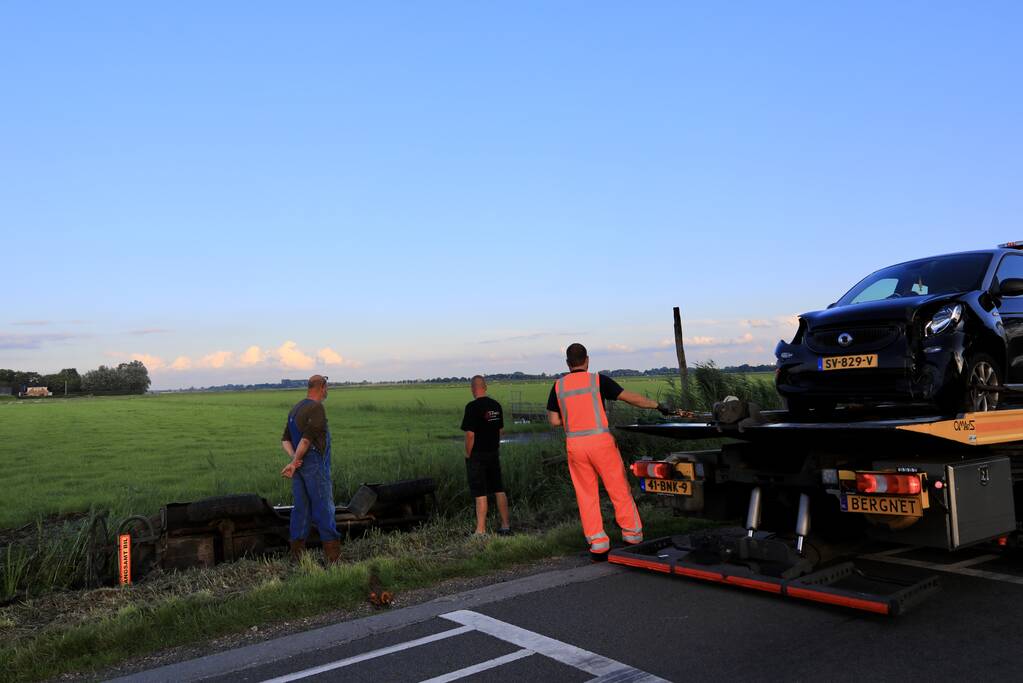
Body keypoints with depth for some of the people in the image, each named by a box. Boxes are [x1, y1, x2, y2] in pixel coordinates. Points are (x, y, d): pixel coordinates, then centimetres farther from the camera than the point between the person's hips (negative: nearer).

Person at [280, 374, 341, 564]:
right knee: (324, 508, -3)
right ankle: (333, 555, 2)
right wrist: (294, 463, -15)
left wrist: (294, 458, -6)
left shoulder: (295, 409, 14)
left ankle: (297, 555, 13)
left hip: (300, 466, 8)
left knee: (301, 508, 10)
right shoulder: (317, 408, -14)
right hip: (315, 464, -8)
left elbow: (285, 440, 9)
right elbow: (307, 439, -20)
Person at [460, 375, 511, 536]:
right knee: (499, 490, 13)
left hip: (477, 455, -6)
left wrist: (468, 454, -8)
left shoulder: (472, 407, -16)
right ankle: (505, 525, 18)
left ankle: (481, 530, 2)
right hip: (494, 453, 6)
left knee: (480, 494, -2)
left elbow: (470, 434, -19)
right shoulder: (496, 405, 5)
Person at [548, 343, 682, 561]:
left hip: (574, 445, 2)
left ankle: (597, 544, 7)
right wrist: (659, 406, 6)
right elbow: (630, 398, -1)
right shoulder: (598, 380, -2)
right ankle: (633, 537, 14)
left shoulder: (558, 386, 5)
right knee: (620, 490, 8)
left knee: (586, 495, 9)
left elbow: (554, 421, 4)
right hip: (600, 441, -2)